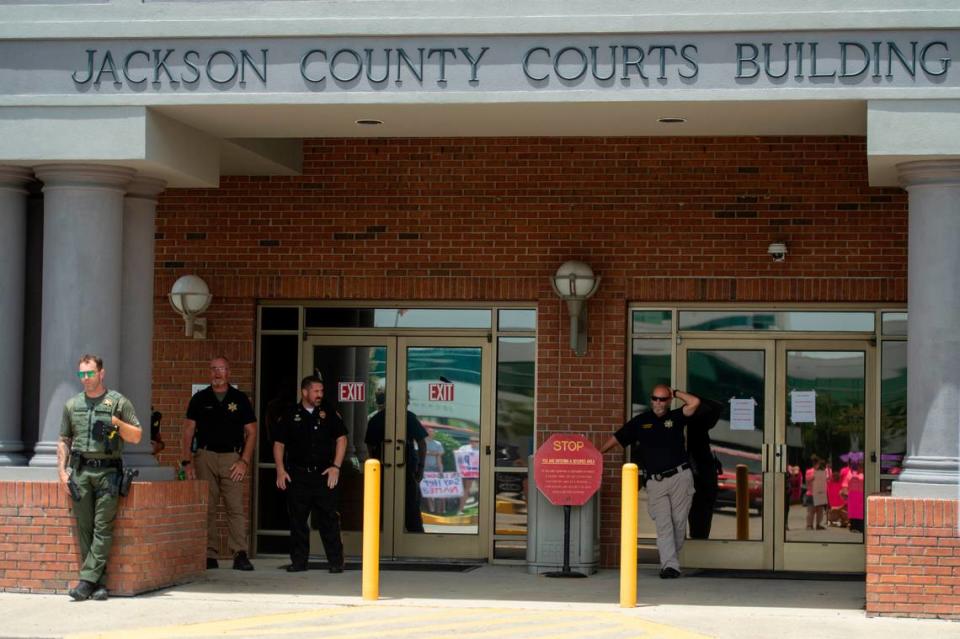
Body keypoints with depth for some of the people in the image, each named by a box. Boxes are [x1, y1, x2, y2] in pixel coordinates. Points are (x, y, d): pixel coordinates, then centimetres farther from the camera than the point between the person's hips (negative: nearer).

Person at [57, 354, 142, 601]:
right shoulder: (72, 405, 16)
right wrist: (62, 471, 8)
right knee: (85, 529, -1)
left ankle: (87, 580, -11)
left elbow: (136, 437, 7)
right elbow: (64, 441, 19)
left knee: (103, 528, -9)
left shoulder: (119, 402, 7)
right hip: (80, 470, 3)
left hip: (108, 471, -3)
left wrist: (117, 423, -9)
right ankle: (99, 582, 4)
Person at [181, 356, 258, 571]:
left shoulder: (240, 399, 8)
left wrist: (245, 461, -3)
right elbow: (188, 430, 8)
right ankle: (209, 555, 3)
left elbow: (251, 432, 8)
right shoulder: (200, 399, 10)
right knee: (206, 508, 0)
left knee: (236, 508, -8)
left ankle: (240, 554, -11)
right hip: (205, 457, 1)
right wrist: (187, 461, -2)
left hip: (232, 458, -1)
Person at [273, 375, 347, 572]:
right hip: (298, 475, 1)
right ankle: (298, 561, 11)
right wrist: (280, 470, -1)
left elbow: (341, 439, 6)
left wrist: (335, 466, -3)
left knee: (328, 519, -3)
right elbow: (278, 444, 8)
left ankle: (336, 561, 0)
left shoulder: (329, 415, 7)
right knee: (297, 519, 3)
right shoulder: (290, 416, 7)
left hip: (324, 475, -1)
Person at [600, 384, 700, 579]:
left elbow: (695, 402, -6)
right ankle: (670, 565, -13)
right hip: (655, 482, 0)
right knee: (663, 525, -8)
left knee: (679, 523, 1)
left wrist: (675, 393, 4)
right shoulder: (640, 422, 11)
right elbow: (616, 438, 14)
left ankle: (670, 560, 16)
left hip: (680, 477, 0)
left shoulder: (675, 417, 9)